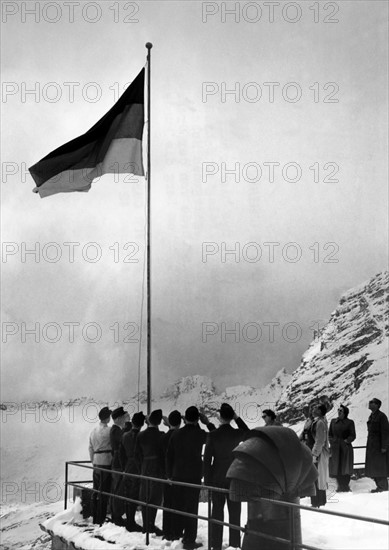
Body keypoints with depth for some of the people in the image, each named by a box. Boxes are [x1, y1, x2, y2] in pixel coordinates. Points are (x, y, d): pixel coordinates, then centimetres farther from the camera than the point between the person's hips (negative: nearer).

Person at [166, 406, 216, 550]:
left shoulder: (176, 434, 1)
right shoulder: (199, 434, -11)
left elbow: (169, 456, 5)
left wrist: (169, 474, 14)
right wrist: (208, 423, 7)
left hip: (177, 475, 4)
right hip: (194, 475, -4)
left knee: (178, 505, 16)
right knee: (191, 508, 0)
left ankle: (177, 533, 27)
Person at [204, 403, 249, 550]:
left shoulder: (213, 435, -11)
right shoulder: (237, 434, -8)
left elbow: (207, 459, -8)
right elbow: (248, 433, 18)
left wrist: (207, 481, 0)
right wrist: (237, 418, 10)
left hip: (217, 478, -1)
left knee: (217, 511, 6)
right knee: (234, 512, 8)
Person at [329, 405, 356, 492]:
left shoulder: (349, 422, 2)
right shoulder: (333, 421, 12)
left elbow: (352, 436, 0)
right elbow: (330, 434, 15)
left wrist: (347, 441, -14)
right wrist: (332, 441, -1)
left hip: (346, 448, -3)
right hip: (335, 448, 3)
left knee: (345, 468, -4)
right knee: (337, 468, 1)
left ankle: (346, 486, 5)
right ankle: (340, 486, 9)